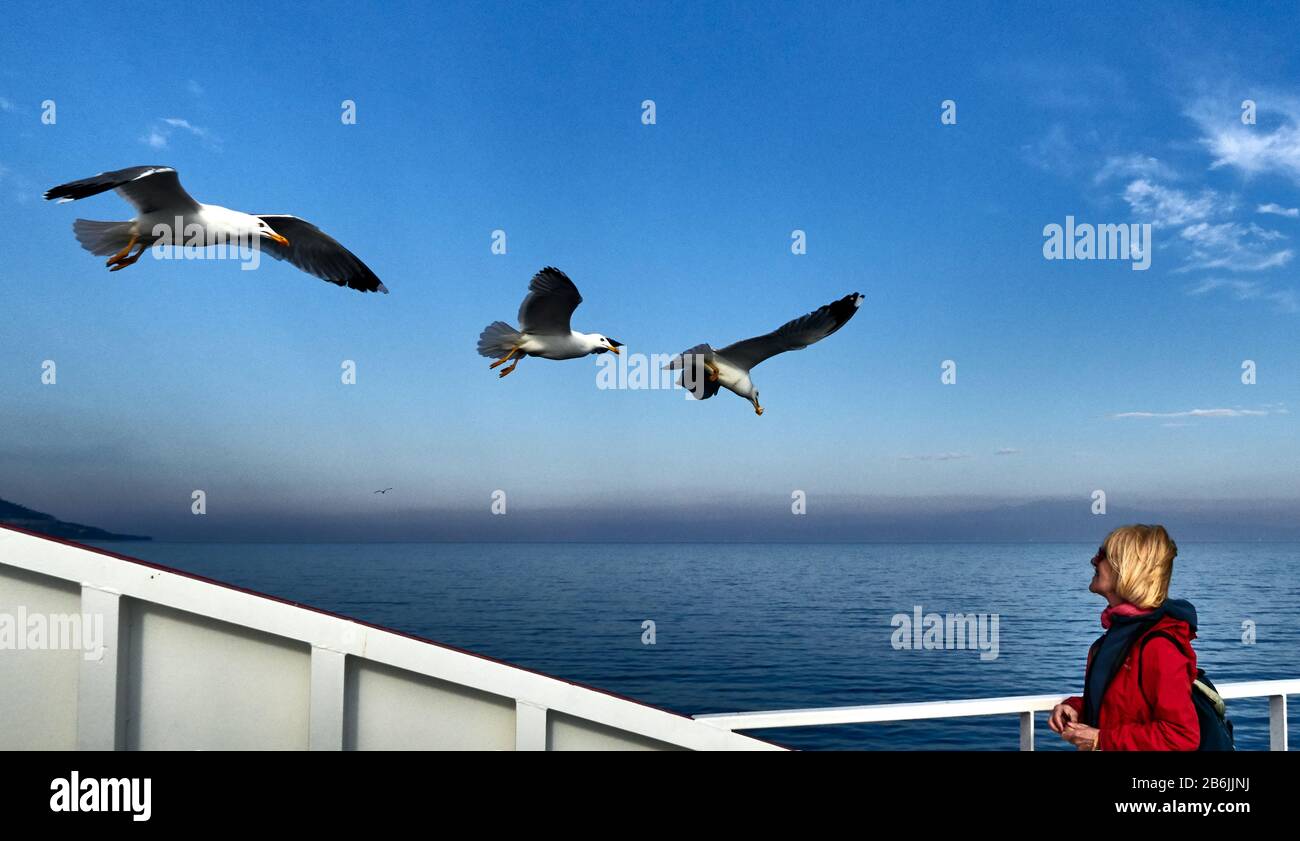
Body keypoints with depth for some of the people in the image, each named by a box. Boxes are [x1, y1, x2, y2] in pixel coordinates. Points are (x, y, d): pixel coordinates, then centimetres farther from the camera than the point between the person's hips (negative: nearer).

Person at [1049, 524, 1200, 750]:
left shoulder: (1158, 646, -22)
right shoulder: (1120, 629, 6)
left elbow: (1183, 735, -24)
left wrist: (1102, 740, -22)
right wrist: (1074, 708, -2)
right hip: (1100, 745, 8)